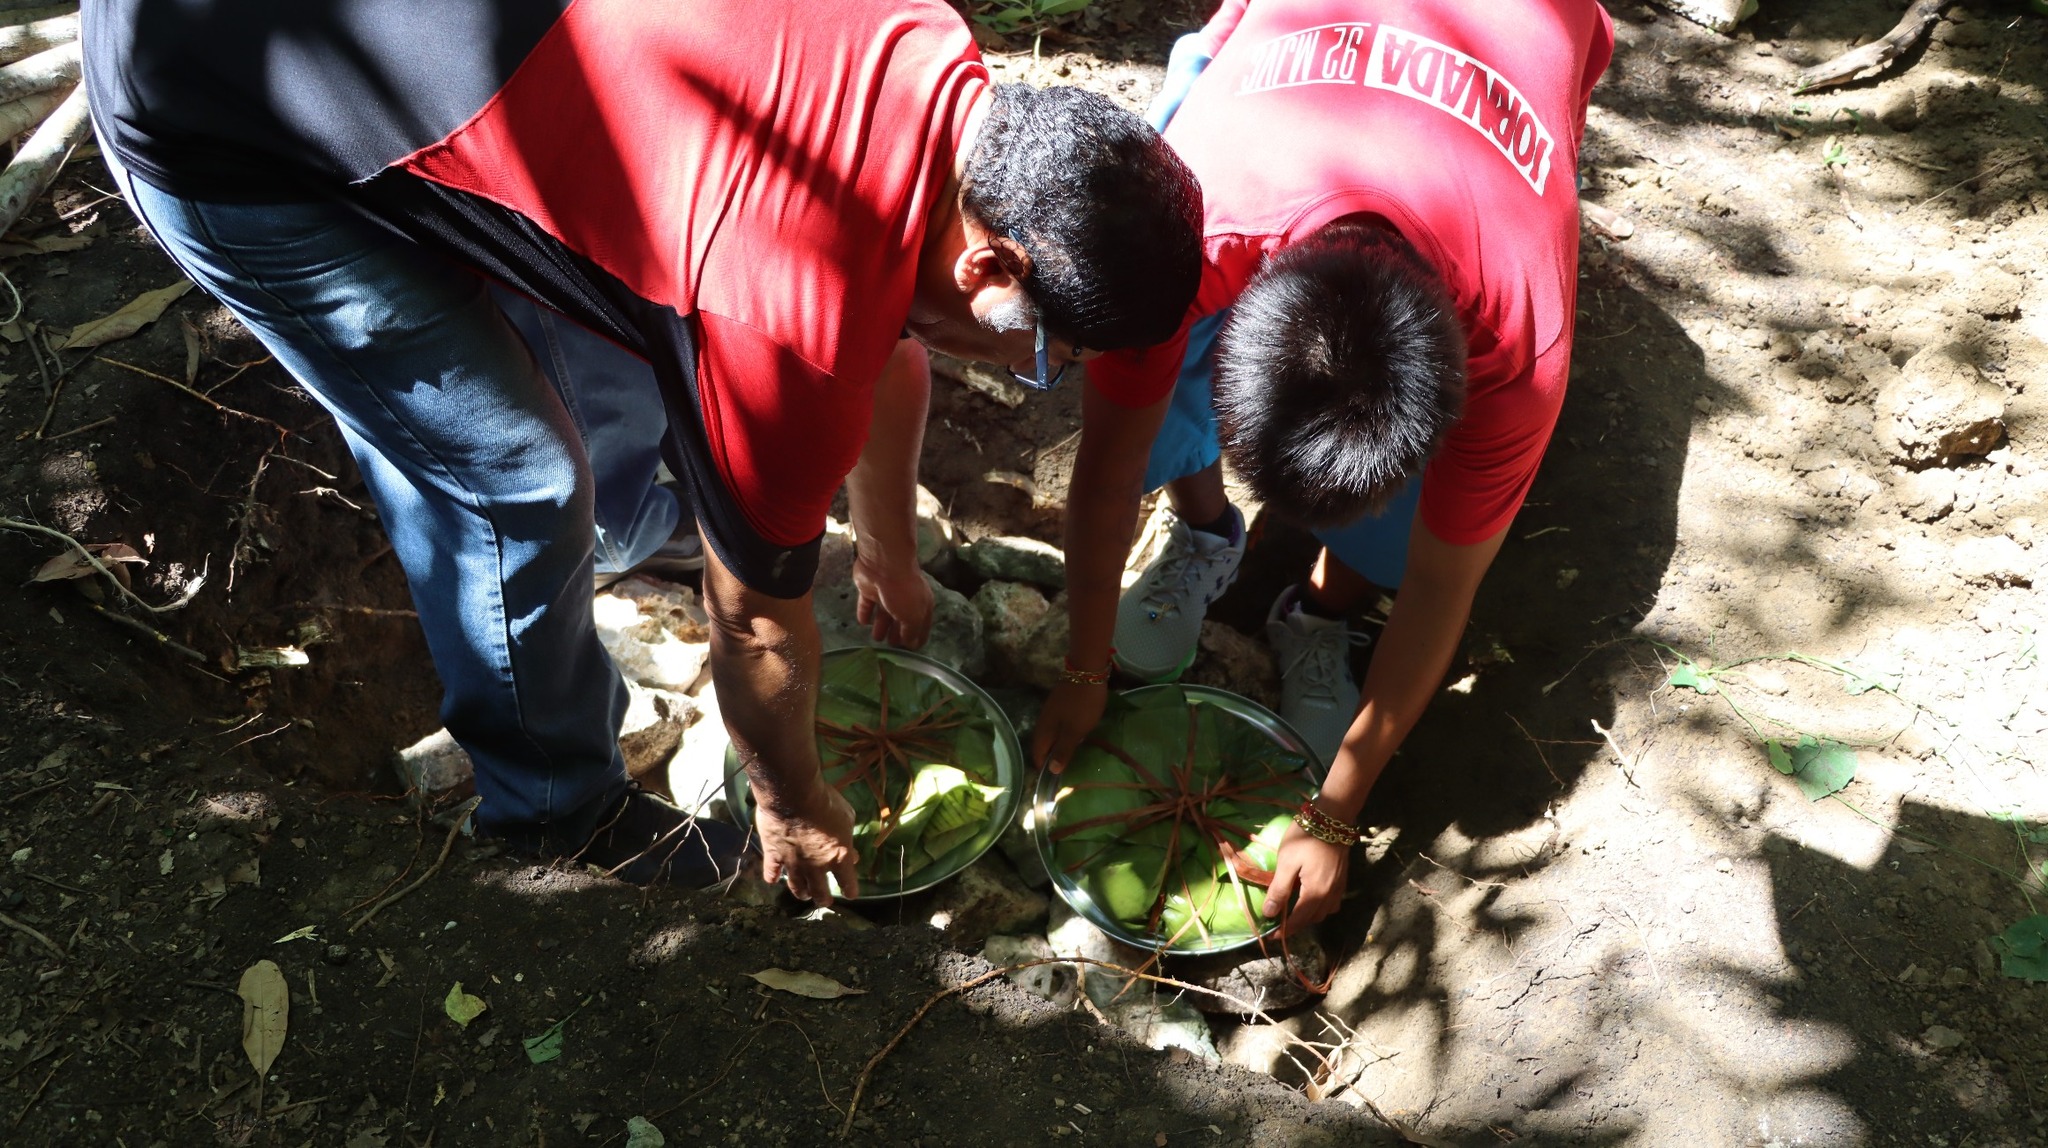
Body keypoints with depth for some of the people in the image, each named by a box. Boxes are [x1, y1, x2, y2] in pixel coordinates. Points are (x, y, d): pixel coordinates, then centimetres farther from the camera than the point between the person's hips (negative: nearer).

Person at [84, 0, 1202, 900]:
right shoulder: (795, 327, -32)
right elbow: (758, 624, -13)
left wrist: (890, 556, 25)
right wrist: (792, 809, 7)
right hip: (221, 133, -8)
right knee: (513, 481, -7)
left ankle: (627, 521, 53)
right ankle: (559, 802, 21)